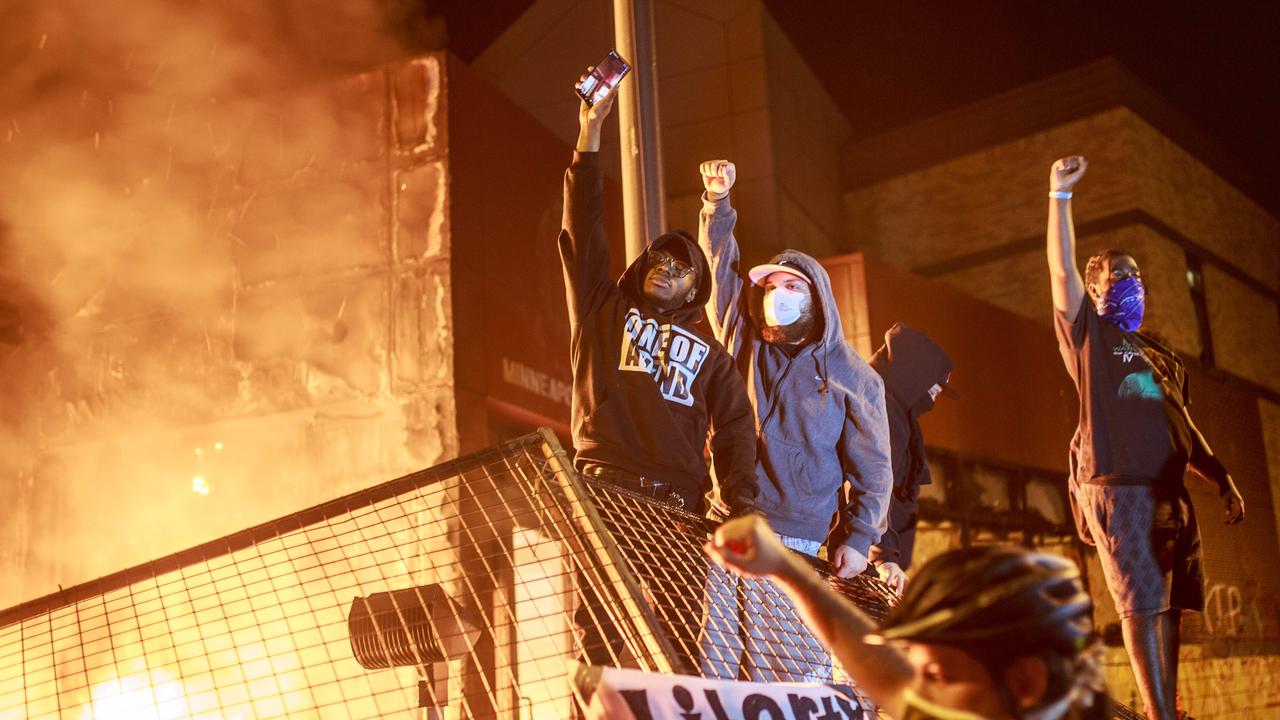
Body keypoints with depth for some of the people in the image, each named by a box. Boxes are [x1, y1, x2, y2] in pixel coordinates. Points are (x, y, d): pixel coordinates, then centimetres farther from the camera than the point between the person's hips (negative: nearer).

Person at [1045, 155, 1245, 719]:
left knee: (1169, 604, 5)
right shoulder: (1088, 335, 6)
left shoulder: (1158, 355, 23)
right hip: (1116, 487, -6)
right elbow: (1062, 270, -7)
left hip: (1169, 491, 6)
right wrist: (1060, 195, -9)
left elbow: (1182, 425, 25)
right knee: (1140, 603, -9)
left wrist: (1222, 479, 18)